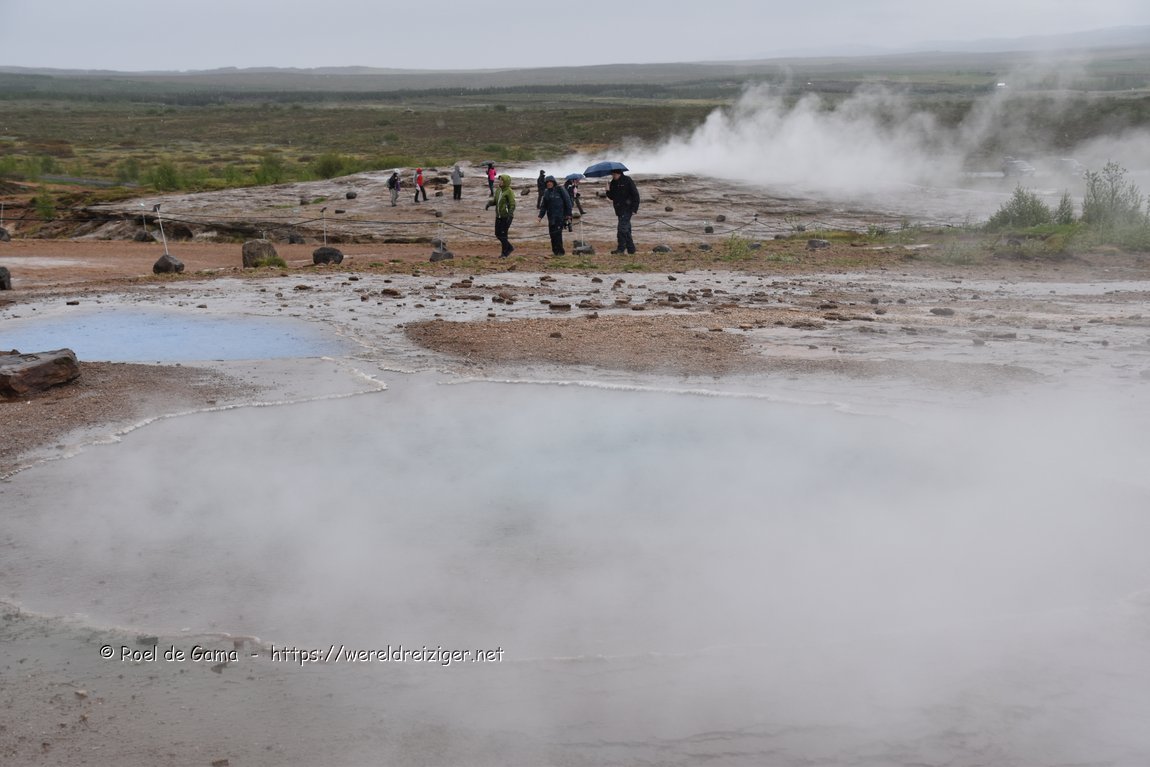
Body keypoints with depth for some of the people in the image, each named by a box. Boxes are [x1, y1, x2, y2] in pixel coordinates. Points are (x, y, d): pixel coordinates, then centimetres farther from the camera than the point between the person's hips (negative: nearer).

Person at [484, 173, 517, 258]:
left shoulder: (509, 192, -15)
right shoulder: (498, 190, 7)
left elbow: (512, 205, -20)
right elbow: (494, 201, 14)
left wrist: (509, 217, -30)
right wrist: (487, 205, -7)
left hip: (506, 217, -8)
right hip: (499, 216, 8)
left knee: (503, 235, -5)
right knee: (498, 234, 10)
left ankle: (505, 252, 10)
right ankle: (510, 247, 26)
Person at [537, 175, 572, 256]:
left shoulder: (560, 190, -5)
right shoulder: (546, 192, 12)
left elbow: (567, 202, -4)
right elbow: (543, 205, 14)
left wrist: (568, 214, -8)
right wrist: (540, 216, 3)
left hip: (560, 216, -6)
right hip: (551, 216, 6)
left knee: (557, 233, -11)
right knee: (552, 233, 5)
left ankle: (560, 251, -4)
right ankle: (555, 251, 14)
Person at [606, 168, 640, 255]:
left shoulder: (627, 181, -9)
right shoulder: (613, 183, 11)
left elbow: (635, 195, -10)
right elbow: (612, 197, 15)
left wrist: (635, 208, -15)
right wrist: (608, 191, -7)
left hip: (627, 209, -8)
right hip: (619, 209, 8)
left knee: (622, 229, -13)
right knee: (626, 229, 11)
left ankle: (621, 249, -9)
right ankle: (631, 249, 17)